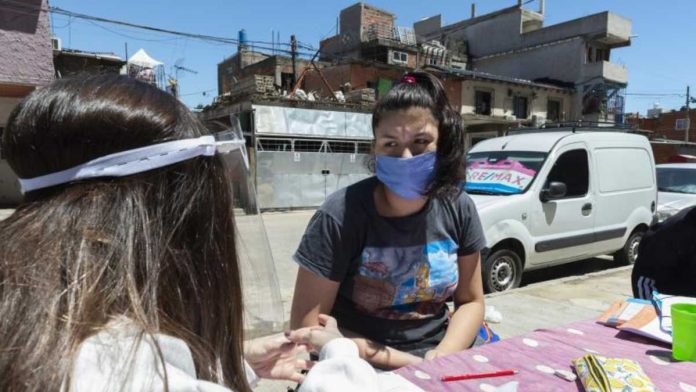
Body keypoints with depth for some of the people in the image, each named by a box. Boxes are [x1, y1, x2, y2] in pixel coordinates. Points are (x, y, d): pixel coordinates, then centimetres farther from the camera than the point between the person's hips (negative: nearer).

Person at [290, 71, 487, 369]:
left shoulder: (458, 208, -4)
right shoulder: (340, 216, -17)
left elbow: (471, 301, 6)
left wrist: (443, 356, -13)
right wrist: (408, 364, -15)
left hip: (437, 359, 3)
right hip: (366, 370, -3)